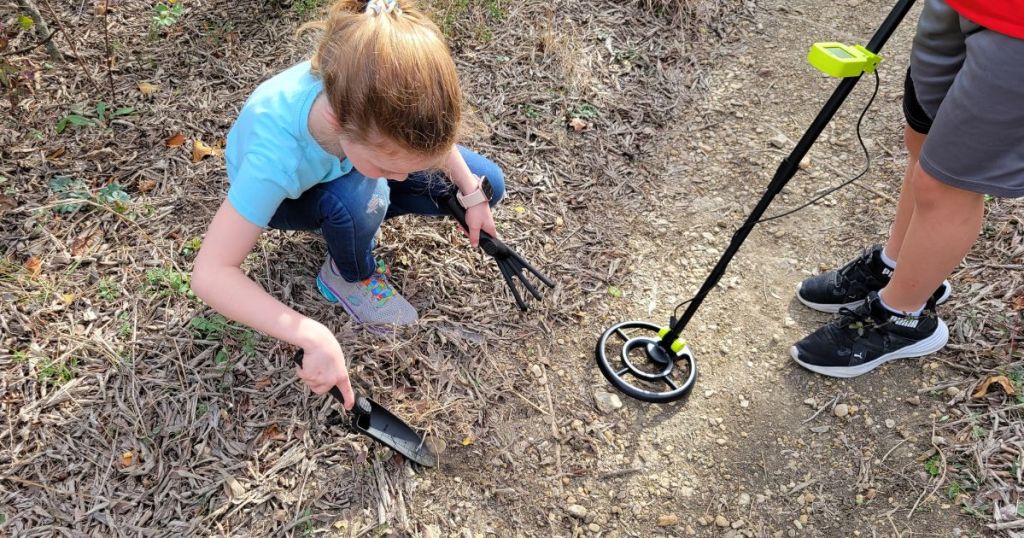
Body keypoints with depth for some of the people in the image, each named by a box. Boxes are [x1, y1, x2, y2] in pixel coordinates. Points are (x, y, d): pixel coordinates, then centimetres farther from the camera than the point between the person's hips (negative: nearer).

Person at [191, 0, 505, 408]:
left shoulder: (382, 92, -36)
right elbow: (210, 275, -42)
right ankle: (351, 278, -4)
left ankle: (349, 219, 7)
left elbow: (430, 131, -10)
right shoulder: (276, 157, -46)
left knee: (487, 184, -4)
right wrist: (312, 336, -49)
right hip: (287, 192, -4)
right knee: (357, 197, -39)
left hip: (346, 160, 4)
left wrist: (472, 193, -12)